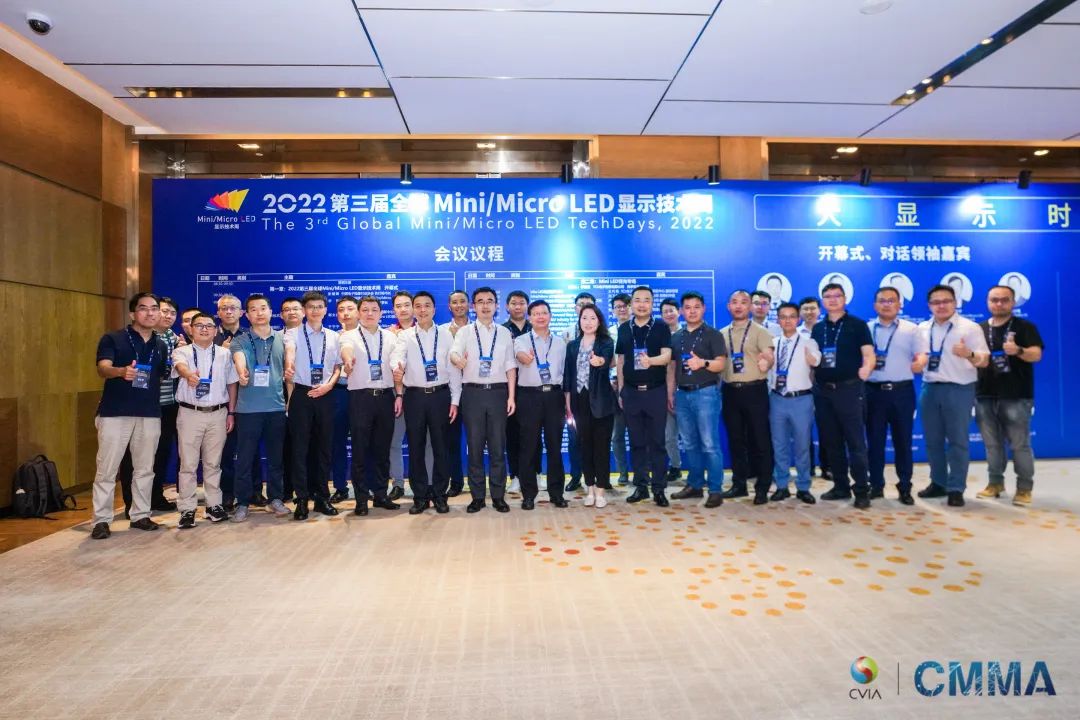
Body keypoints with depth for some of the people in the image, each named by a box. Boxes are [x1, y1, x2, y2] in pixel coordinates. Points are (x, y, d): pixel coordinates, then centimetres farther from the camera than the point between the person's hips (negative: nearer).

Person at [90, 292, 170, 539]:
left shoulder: (161, 345, 13)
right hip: (115, 413, -4)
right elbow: (103, 369, -18)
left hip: (150, 415, 4)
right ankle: (101, 520, 8)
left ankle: (140, 515, 20)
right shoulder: (112, 339, -1)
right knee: (107, 469, -1)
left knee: (145, 469, 10)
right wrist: (122, 371, -36)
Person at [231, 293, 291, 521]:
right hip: (248, 408, -2)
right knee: (245, 457, 4)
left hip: (276, 407, 2)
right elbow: (238, 357, -21)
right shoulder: (240, 341, 1)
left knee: (276, 456, 10)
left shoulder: (282, 338, 8)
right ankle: (243, 502, 15)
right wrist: (241, 371, -42)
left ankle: (275, 498, 23)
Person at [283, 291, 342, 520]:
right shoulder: (293, 333, 0)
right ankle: (302, 500, 9)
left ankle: (322, 497, 20)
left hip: (325, 396, 3)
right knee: (300, 448, 1)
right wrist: (289, 367, -43)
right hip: (301, 394, -3)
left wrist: (329, 384, -6)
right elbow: (289, 351, -21)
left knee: (324, 447, 9)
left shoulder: (333, 336, 10)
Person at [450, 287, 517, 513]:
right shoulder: (464, 332, 4)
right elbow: (453, 353, -13)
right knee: (475, 445, 4)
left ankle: (498, 495, 14)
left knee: (498, 446, 5)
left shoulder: (504, 333, 9)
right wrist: (457, 359, -38)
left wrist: (511, 396, 0)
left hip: (498, 392, 1)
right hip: (473, 392, -1)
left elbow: (510, 366, 8)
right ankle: (477, 496, 14)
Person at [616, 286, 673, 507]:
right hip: (631, 392, 3)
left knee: (657, 442, 2)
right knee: (636, 442, 7)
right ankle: (641, 486, 16)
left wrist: (650, 360, -34)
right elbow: (620, 361, 12)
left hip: (656, 391, -2)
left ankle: (659, 488, 8)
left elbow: (667, 356, -13)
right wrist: (620, 390, 9)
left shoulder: (661, 328, 0)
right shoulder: (624, 329, 8)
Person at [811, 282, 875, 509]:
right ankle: (841, 486, 20)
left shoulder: (857, 324, 1)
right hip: (823, 391, 5)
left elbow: (869, 354, -5)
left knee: (855, 441, -4)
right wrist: (812, 376, 3)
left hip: (849, 389, -5)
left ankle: (862, 490, 3)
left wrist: (865, 370, -23)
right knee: (832, 442, 10)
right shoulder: (817, 329, 13)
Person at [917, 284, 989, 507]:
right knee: (933, 440, 10)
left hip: (958, 389, -4)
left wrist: (969, 354, -29)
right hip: (929, 389, 5)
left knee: (957, 441, 0)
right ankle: (938, 483, 22)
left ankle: (956, 489, 6)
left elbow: (984, 361, -9)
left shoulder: (970, 328, -3)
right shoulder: (922, 329, 11)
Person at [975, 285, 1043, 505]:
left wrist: (1018, 350, -32)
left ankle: (1024, 487, 9)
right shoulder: (979, 329, 11)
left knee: (1020, 444, 0)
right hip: (985, 396, 4)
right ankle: (995, 482, 23)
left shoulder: (1024, 326, 0)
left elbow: (1036, 354, -12)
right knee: (992, 444, 12)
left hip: (1016, 397, -4)